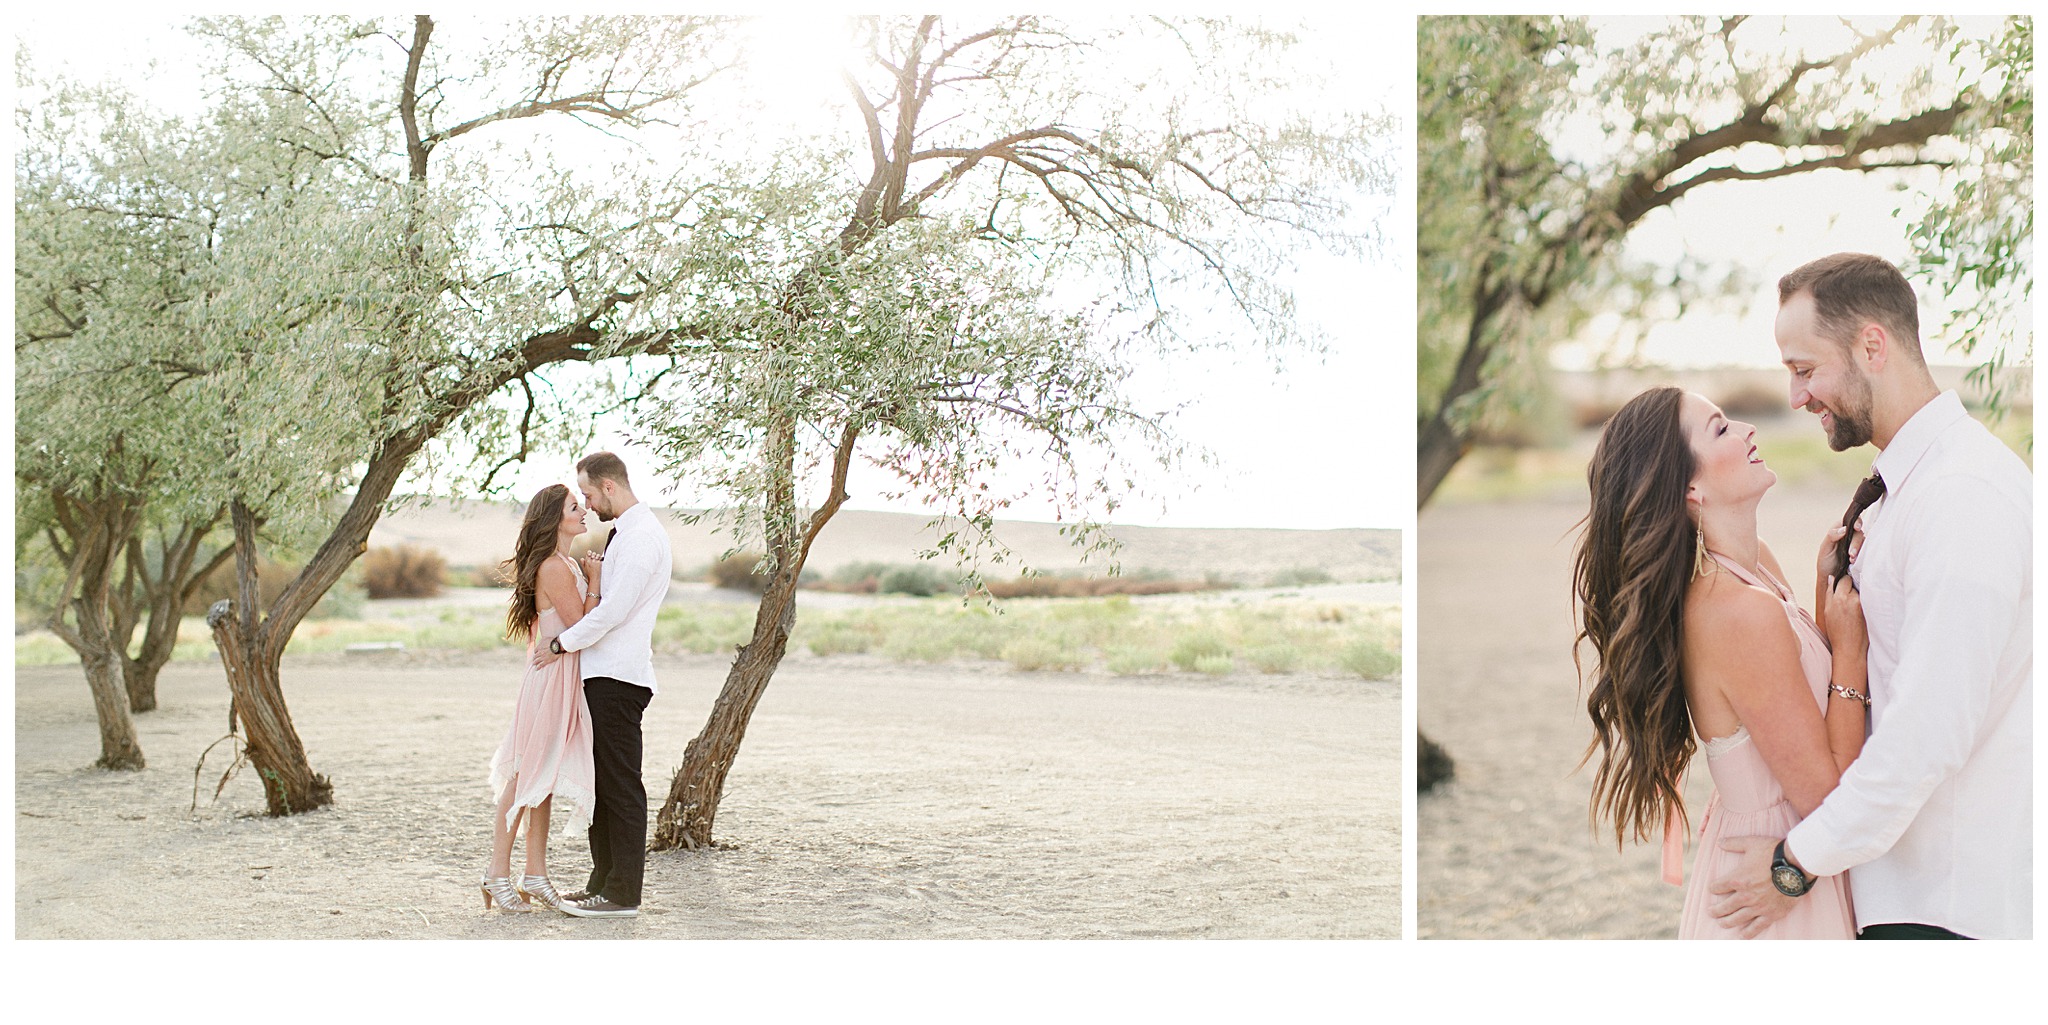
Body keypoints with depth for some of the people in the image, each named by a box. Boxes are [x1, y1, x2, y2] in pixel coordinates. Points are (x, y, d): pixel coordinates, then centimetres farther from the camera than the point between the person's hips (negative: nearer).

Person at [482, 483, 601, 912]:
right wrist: (594, 583, -13)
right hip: (551, 680, -10)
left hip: (564, 681, 10)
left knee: (544, 780, 11)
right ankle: (498, 874, 4)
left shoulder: (567, 565, 14)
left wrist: (592, 580, 9)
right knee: (526, 777, -3)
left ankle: (536, 875, 16)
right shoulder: (554, 568, -16)